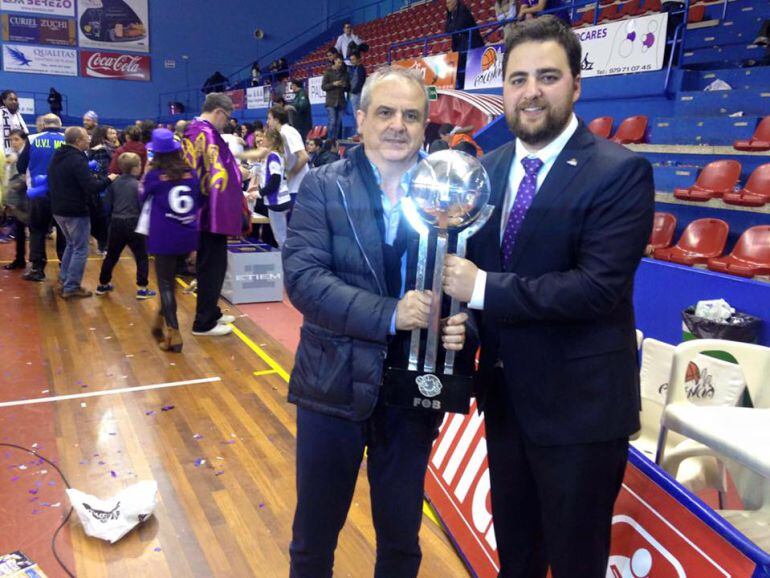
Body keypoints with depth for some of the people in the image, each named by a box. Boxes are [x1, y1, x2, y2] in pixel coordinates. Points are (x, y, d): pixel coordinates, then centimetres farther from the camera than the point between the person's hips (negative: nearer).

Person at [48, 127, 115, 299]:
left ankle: (64, 279, 29)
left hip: (59, 209, 9)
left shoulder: (57, 156, 9)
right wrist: (108, 179, -9)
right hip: (76, 212, -9)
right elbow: (92, 188, -25)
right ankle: (71, 288, 3)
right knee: (80, 249, 1)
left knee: (72, 244, 25)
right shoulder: (77, 159, -20)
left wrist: (91, 177, 13)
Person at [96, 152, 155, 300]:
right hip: (133, 224, -5)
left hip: (116, 223, 5)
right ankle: (142, 289, 1)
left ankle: (103, 284, 28)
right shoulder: (138, 184, -10)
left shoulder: (114, 182, 3)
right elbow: (143, 206, -12)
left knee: (112, 255, 18)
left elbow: (108, 204, 7)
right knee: (142, 257, 4)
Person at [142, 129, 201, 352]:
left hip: (164, 237, -4)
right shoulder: (190, 173, 2)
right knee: (169, 279, 20)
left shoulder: (153, 175, -6)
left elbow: (144, 198, 13)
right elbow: (199, 201, 15)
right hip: (187, 236, 4)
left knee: (165, 283, 2)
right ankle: (161, 322, 30)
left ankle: (173, 334, -4)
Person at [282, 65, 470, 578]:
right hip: (335, 383, -1)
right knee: (314, 535, 18)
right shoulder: (323, 186, -5)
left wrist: (462, 324, -21)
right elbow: (302, 276, -16)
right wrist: (389, 314, -25)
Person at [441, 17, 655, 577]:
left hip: (579, 402, -6)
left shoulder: (621, 172, -15)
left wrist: (484, 289, -21)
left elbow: (599, 286, -25)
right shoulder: (489, 168, 5)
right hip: (506, 393, 6)